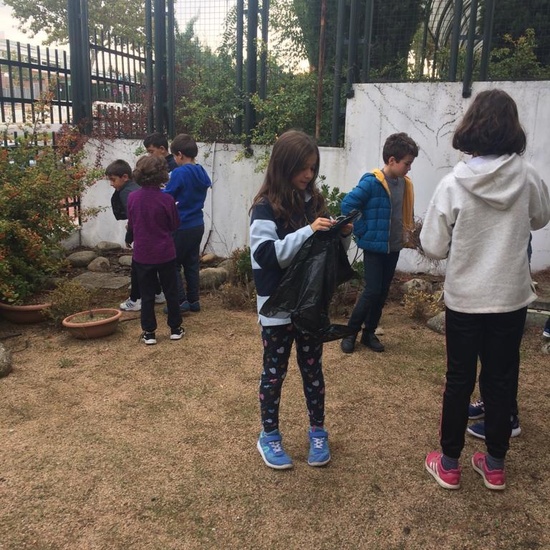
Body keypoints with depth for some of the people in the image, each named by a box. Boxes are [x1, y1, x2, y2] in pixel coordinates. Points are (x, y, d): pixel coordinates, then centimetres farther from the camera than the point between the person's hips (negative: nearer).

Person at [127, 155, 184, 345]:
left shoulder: (132, 198, -7)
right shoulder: (166, 199, -14)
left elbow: (131, 225, 5)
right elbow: (174, 225, -2)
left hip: (142, 254, 2)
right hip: (165, 254, -1)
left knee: (147, 295, 10)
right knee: (171, 292, 13)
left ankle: (149, 332, 14)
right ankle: (175, 328, 21)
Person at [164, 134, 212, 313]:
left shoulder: (179, 173, -18)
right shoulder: (202, 173, 6)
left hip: (182, 227, -7)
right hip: (197, 225, 7)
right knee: (192, 263, 14)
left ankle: (181, 301, 2)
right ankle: (194, 300, 19)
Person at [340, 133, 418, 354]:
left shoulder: (405, 184, 5)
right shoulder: (372, 182, -17)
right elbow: (347, 205, -19)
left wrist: (405, 233, 10)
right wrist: (363, 232, -14)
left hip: (393, 248, 7)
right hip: (374, 247, -6)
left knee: (383, 293, 11)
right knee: (372, 291, -6)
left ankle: (369, 333, 25)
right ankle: (350, 332, 11)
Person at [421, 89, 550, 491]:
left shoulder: (453, 183, -15)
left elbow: (433, 248, -10)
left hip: (464, 298, -2)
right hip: (511, 297, 2)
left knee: (459, 380, 12)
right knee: (501, 380, 15)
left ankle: (449, 464, 25)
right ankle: (495, 466, 28)